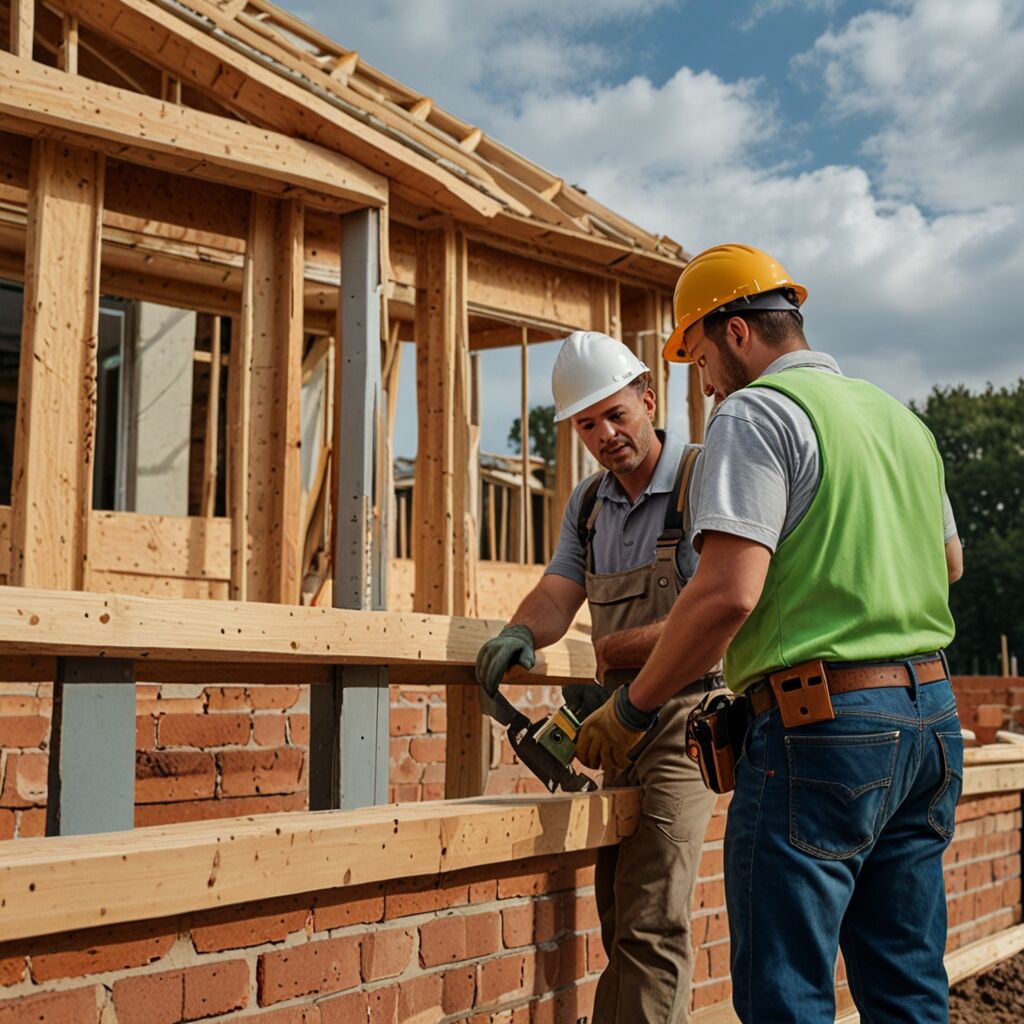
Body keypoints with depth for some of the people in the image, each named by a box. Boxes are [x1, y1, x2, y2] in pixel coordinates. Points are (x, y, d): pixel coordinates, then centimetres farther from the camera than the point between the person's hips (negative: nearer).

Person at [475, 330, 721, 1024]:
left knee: (650, 920, -10)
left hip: (686, 712, -7)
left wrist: (614, 654, -16)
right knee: (619, 913, 12)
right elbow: (557, 596, 5)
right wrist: (521, 633, -17)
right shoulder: (587, 505, 14)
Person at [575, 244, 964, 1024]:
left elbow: (728, 592, -20)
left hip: (823, 729, -9)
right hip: (933, 714, 9)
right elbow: (950, 562, 30)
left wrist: (629, 712, -10)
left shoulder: (756, 412, -9)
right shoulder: (902, 417, 16)